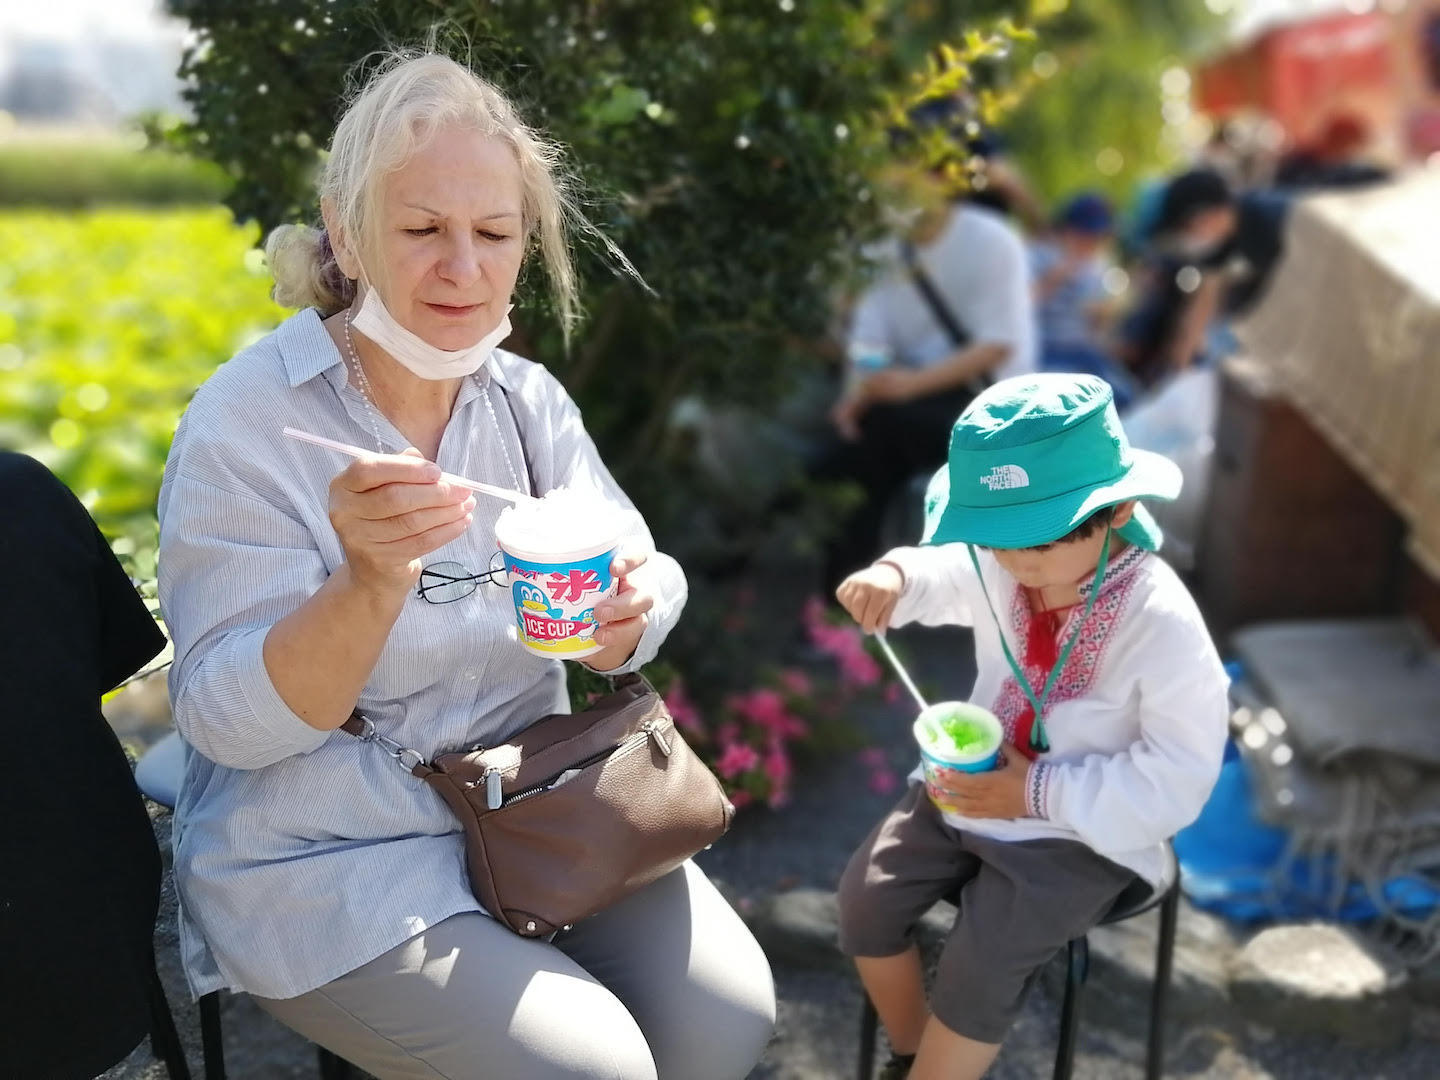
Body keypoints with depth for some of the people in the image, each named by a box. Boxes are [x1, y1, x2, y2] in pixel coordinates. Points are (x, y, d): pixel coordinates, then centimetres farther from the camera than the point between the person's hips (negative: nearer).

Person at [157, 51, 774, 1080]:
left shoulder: (526, 398, 0)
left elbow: (647, 583, -1)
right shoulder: (244, 424, -15)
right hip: (330, 860, -4)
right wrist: (370, 583, -36)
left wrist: (625, 614, -25)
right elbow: (229, 723, -18)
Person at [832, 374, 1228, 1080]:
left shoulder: (1160, 621, -26)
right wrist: (892, 577, -14)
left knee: (979, 968, -20)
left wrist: (1038, 793, -26)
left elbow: (1180, 776, -21)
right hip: (974, 786, 6)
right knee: (866, 896, -3)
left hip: (1080, 830, -6)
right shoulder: (996, 571, -9)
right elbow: (937, 576, 13)